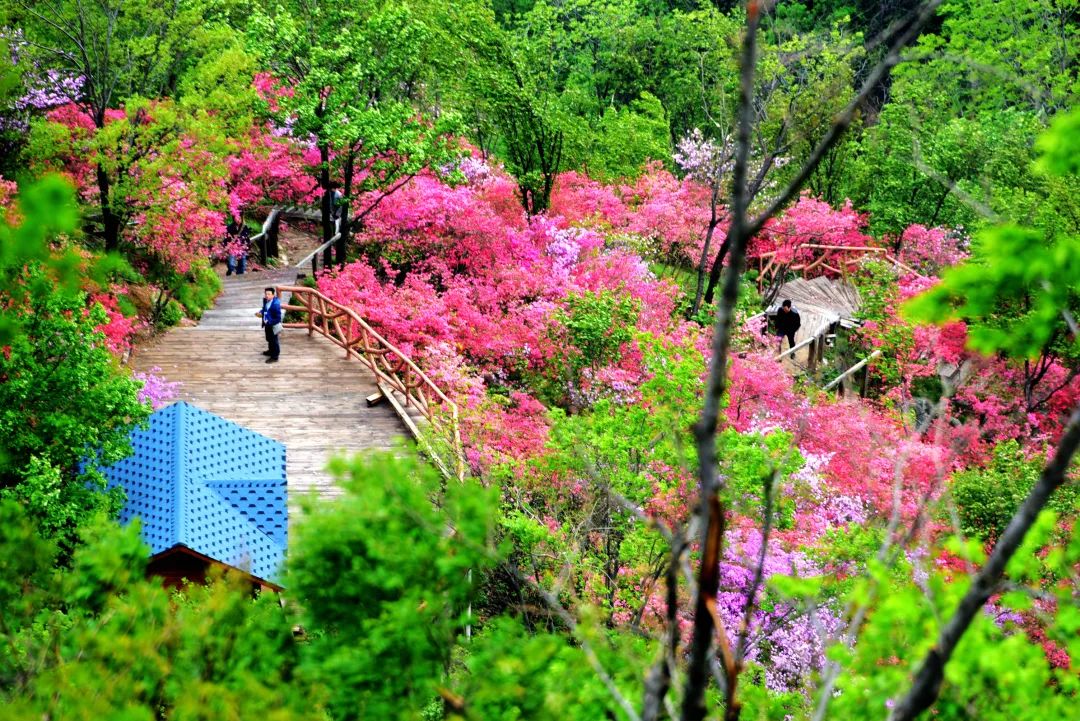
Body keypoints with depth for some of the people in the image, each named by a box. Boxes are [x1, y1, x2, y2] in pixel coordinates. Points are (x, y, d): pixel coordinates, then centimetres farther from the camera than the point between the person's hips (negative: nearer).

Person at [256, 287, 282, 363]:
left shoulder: (275, 304, -31)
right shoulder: (266, 301, -6)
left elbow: (278, 317, -27)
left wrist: (270, 322, -27)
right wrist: (260, 312, -2)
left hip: (273, 326, -8)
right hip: (267, 324, 8)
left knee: (274, 340, 8)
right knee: (269, 339, 28)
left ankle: (274, 357, 23)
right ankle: (271, 351, 50)